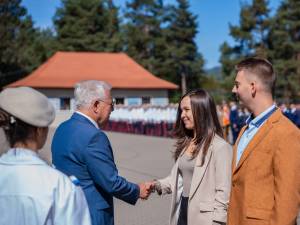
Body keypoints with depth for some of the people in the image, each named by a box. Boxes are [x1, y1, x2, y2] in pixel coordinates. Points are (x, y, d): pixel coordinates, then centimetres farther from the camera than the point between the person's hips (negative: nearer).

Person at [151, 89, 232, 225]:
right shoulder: (185, 144, 11)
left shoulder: (220, 147, -14)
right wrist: (158, 185, -4)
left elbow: (224, 192, -15)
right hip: (182, 212, 7)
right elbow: (178, 178, 11)